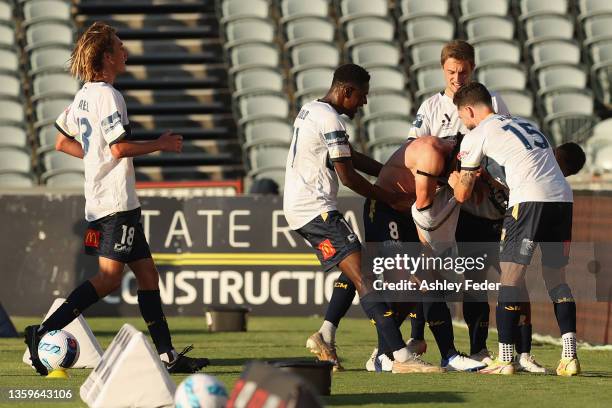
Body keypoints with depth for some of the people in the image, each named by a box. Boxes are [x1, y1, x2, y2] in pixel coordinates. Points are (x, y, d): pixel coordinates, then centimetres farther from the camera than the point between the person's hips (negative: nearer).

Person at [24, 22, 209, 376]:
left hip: (100, 198, 10)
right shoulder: (107, 96, -14)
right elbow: (120, 148, -20)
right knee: (110, 277, -14)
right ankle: (44, 332, -19)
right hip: (116, 201, -10)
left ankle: (168, 355, 10)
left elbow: (62, 142, 21)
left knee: (147, 273, 10)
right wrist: (159, 145, -7)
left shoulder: (84, 95, 14)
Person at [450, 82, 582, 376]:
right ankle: (569, 356, 2)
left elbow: (462, 194, 15)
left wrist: (454, 181, 39)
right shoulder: (525, 124, 30)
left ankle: (505, 359, -2)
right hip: (563, 198, 6)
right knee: (555, 276, 13)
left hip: (530, 200, -6)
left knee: (511, 274, 1)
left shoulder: (476, 136, 10)